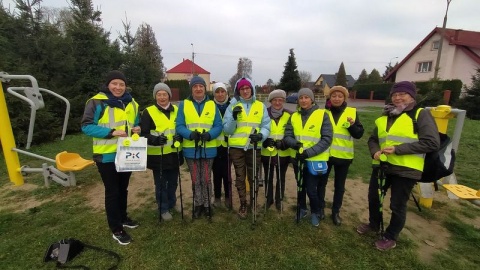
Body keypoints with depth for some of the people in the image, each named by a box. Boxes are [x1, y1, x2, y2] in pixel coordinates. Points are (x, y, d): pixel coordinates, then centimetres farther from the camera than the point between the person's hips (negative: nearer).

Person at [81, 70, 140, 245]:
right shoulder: (96, 102, -11)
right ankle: (116, 230, 19)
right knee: (112, 192, 5)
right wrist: (111, 132, -26)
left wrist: (136, 129, -6)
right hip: (107, 155, -6)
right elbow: (86, 126, -14)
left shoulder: (131, 103, 7)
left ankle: (123, 218, 40)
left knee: (123, 189, 20)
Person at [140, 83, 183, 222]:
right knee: (161, 183, 8)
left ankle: (171, 205, 39)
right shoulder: (148, 112, -5)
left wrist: (180, 136, -10)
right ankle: (163, 209, 26)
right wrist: (155, 139, -28)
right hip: (157, 155, -4)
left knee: (173, 182, 18)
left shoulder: (176, 110, 7)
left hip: (174, 154, 4)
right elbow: (143, 133, -8)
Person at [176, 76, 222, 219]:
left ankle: (206, 204, 29)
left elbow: (218, 126, -1)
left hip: (208, 148, 0)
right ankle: (198, 205, 31)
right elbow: (179, 126, -4)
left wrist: (209, 134, -20)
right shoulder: (183, 104, 2)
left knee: (206, 179, 10)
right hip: (191, 149, 0)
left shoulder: (212, 105, 4)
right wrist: (191, 134, -23)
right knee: (195, 180, 12)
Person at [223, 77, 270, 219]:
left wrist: (261, 135, -20)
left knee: (253, 177, 13)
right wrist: (234, 117, -18)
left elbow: (266, 126, 1)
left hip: (254, 147, 0)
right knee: (240, 177, 11)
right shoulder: (232, 106, 3)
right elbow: (227, 129, -1)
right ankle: (243, 205, 27)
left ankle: (254, 204, 32)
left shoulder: (261, 106, 5)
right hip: (237, 147, 0)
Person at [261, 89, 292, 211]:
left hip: (283, 153, 0)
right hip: (267, 152, 0)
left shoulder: (289, 115, -2)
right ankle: (269, 199, 34)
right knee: (268, 177, 15)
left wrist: (284, 142, -15)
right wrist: (265, 140, -17)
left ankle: (279, 200, 33)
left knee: (281, 178, 14)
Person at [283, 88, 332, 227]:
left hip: (315, 159, -4)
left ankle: (316, 213, 29)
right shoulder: (294, 116, 4)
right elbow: (287, 136, 0)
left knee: (311, 189, 0)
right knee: (300, 186, 18)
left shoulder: (322, 115, -9)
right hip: (298, 158, 4)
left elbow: (327, 139, -13)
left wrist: (309, 152, -23)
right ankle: (302, 209, 42)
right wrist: (294, 144, -23)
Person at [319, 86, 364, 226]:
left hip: (344, 155, 1)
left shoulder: (352, 112, 0)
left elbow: (359, 134, -2)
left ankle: (336, 211, 30)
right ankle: (320, 208, 30)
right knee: (321, 182, 10)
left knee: (339, 185, 13)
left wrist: (352, 125, -20)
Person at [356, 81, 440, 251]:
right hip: (382, 166, 6)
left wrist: (397, 149, -22)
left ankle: (390, 237, 32)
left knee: (397, 205, 9)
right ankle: (374, 224, 45)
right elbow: (373, 139, 16)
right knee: (373, 197, 19)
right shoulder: (384, 117, 10)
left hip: (406, 169, -6)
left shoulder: (421, 115, -7)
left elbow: (432, 142, -16)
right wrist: (375, 151, -6)